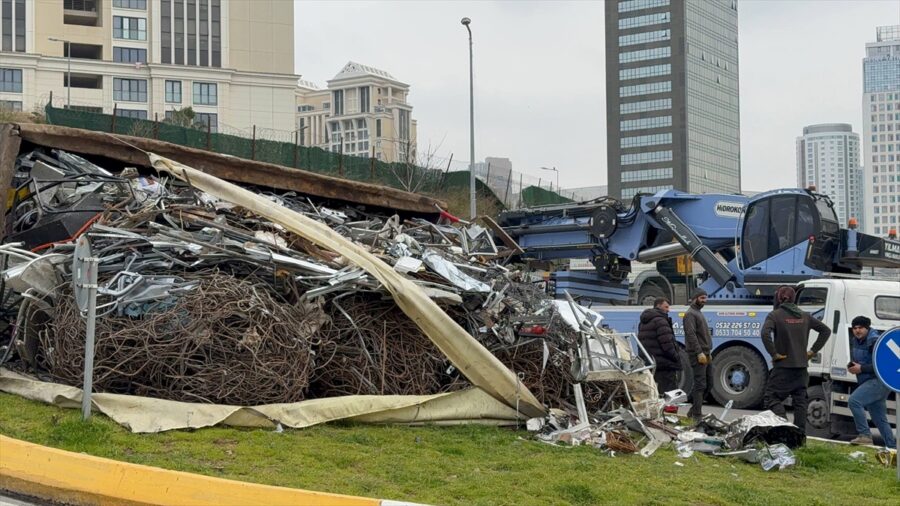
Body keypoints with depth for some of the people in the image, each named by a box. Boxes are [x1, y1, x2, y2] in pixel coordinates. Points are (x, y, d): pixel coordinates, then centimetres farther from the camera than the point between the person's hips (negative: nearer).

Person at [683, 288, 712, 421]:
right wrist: (699, 353, -23)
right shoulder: (690, 314, -8)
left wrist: (708, 352, 22)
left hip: (704, 354, 10)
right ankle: (697, 414, -11)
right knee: (700, 384, -11)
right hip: (697, 355, -10)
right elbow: (691, 335, -18)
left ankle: (694, 411, 17)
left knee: (704, 384, 10)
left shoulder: (698, 314, 23)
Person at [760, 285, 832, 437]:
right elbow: (826, 330, 15)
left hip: (783, 366, -5)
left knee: (771, 398, -1)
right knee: (800, 402, 11)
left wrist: (774, 353, -16)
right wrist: (813, 351, 12)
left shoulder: (775, 315, -7)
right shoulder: (804, 316, 11)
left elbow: (765, 333, -24)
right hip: (802, 367, 5)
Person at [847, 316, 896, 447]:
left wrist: (861, 368, -22)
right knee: (879, 419, 14)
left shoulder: (875, 341, -17)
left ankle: (865, 435, -24)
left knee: (854, 400, -25)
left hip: (880, 381, -10)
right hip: (869, 382, 10)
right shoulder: (854, 342, 11)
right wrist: (852, 367, 2)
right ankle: (892, 446, 22)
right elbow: (855, 360, 26)